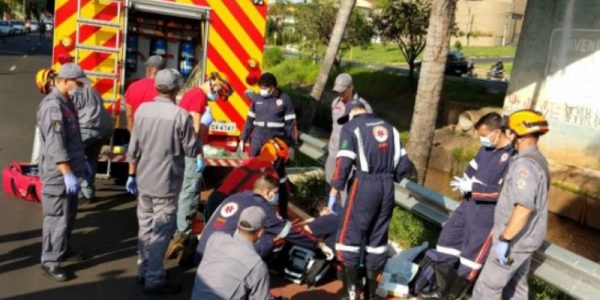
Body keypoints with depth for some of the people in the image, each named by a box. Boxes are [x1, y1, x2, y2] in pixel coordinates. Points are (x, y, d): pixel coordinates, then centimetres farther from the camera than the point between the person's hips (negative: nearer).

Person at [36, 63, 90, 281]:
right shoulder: (52, 106, -20)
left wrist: (82, 162, 23)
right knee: (57, 218, -3)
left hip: (69, 170, 10)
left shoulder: (67, 102, 11)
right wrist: (67, 174, -26)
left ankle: (64, 250, 34)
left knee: (69, 215, 19)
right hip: (58, 174, -10)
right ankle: (50, 261, 6)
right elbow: (55, 145, -25)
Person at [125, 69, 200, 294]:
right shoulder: (180, 115, -16)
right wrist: (199, 130, 7)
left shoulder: (142, 110, 0)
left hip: (144, 181, 6)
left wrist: (132, 175, 14)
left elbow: (134, 147, 4)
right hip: (166, 183, -6)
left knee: (145, 227, 17)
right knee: (161, 231, 2)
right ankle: (154, 280, 7)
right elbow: (192, 150, -10)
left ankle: (144, 271, 29)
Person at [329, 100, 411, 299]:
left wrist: (334, 191, -2)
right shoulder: (389, 127, 17)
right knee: (378, 238, 14)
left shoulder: (351, 127, 1)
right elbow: (404, 164, 12)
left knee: (350, 236, 4)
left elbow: (344, 163, -9)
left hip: (365, 185, -5)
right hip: (388, 187, 6)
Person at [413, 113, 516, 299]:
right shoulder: (486, 148, 6)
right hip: (468, 205, 8)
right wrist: (465, 183, -2)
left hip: (488, 215, -8)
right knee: (447, 242, 13)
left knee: (470, 259, 3)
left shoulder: (513, 157, -19)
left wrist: (472, 187, -19)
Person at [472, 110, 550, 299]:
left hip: (515, 240, -10)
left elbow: (524, 208, -31)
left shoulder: (525, 163, -23)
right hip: (526, 238, 10)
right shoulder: (538, 160, 9)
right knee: (516, 283, 21)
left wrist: (504, 239, -27)